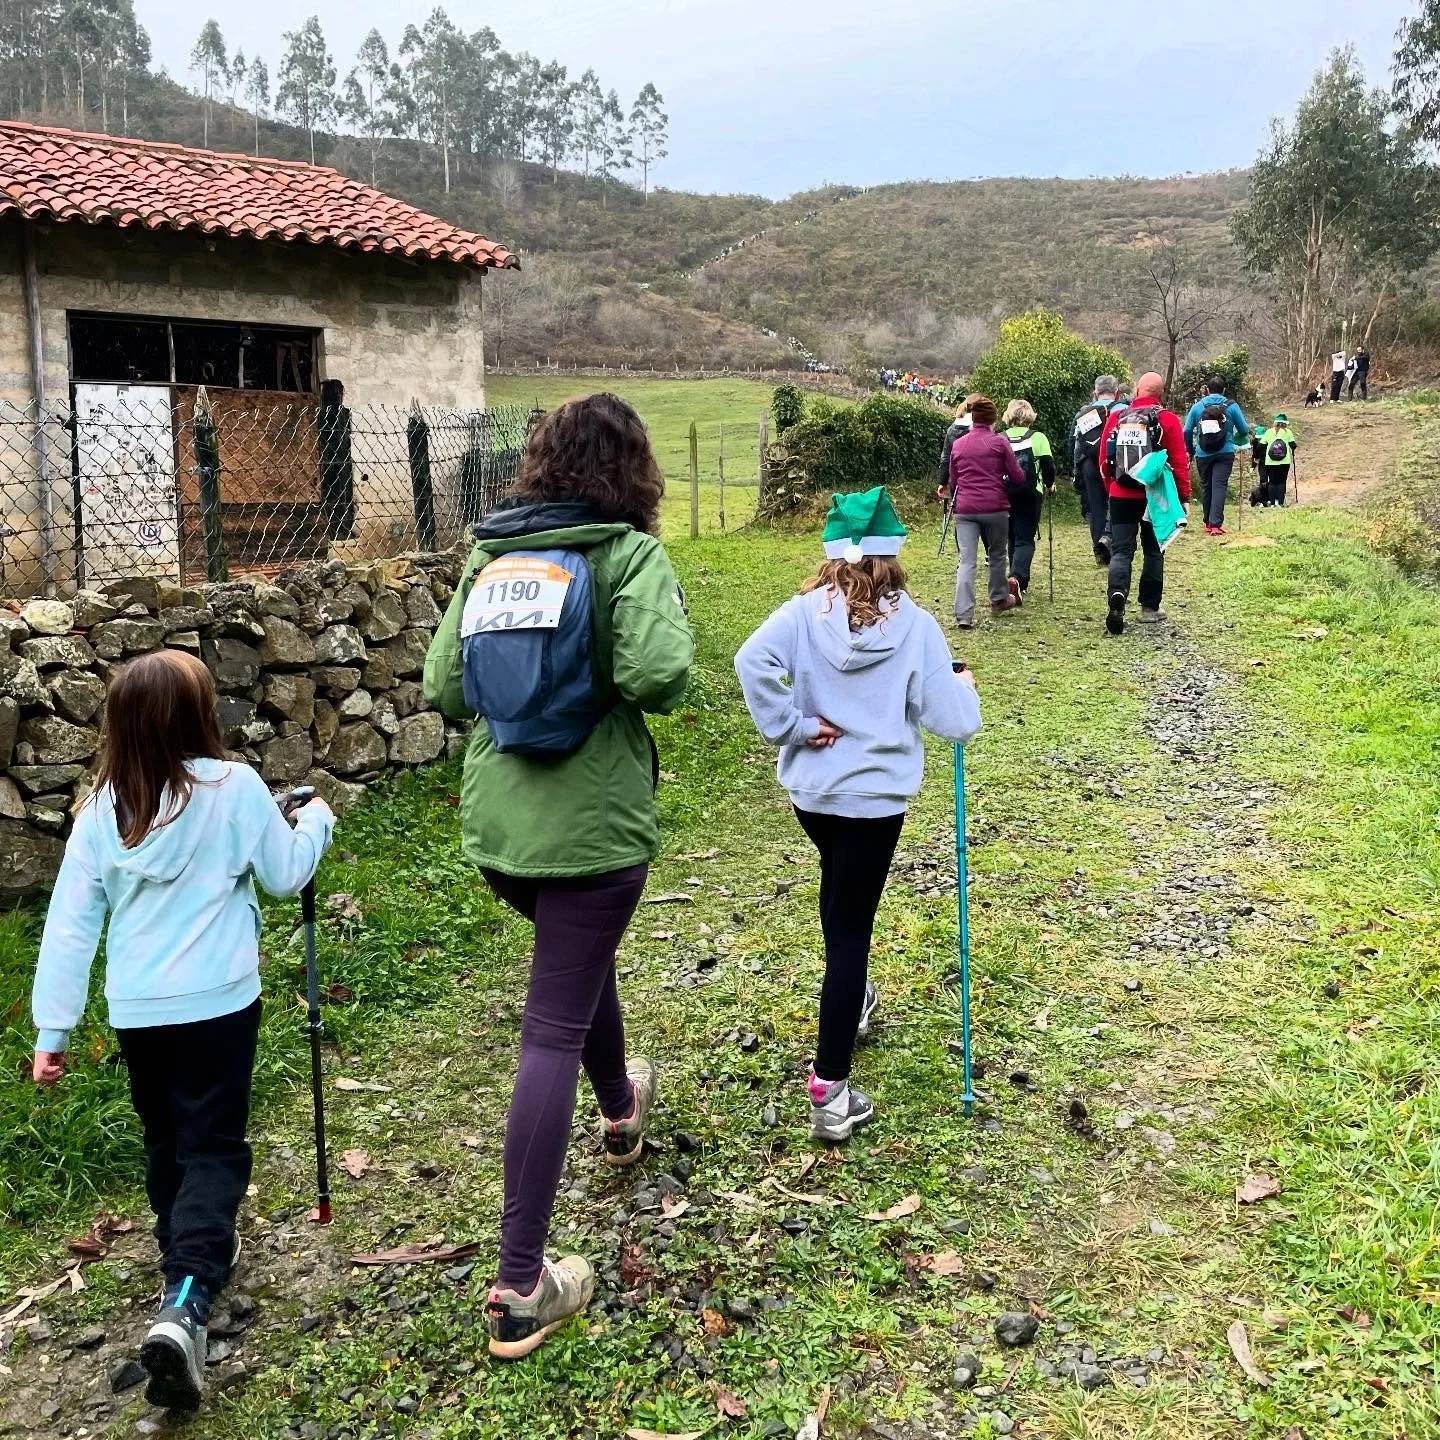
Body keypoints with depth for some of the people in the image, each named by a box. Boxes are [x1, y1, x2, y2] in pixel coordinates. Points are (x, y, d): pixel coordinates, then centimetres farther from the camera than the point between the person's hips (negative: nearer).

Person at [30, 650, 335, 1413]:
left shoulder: (102, 808, 0)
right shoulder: (233, 786, -10)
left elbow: (69, 924, 1)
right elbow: (287, 874, 1)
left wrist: (53, 1027, 6)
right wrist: (317, 820, 19)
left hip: (135, 1011, 4)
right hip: (217, 1003, -4)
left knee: (165, 1143, 22)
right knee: (213, 1147, 1)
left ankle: (186, 1256, 39)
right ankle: (184, 1304, -16)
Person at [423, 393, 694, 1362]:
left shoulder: (490, 556, 6)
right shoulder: (628, 553, -9)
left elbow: (442, 685, 3)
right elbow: (659, 676, -23)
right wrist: (673, 631, -1)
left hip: (497, 823, 6)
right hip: (592, 822, -6)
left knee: (583, 957, 31)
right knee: (554, 1030, 0)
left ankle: (621, 1112, 58)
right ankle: (521, 1284, 5)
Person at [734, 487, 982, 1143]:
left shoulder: (805, 611, -7)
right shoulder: (915, 625, -11)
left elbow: (752, 660, -23)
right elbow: (953, 722, -10)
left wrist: (792, 727, -13)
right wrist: (965, 688, 12)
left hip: (809, 789, 4)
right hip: (875, 797, -3)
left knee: (840, 890, 30)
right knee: (850, 928, 1)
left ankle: (851, 1002, 50)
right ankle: (830, 1091, 2)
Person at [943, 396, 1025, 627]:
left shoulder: (958, 444, 9)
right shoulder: (999, 442, -1)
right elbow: (1017, 477, 0)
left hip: (964, 509, 2)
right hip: (995, 508, -2)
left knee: (966, 561, -4)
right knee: (997, 555, 18)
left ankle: (963, 614, -14)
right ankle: (999, 600, 33)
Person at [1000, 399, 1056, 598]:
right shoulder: (1038, 438, -3)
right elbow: (1048, 466, -5)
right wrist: (1049, 485, 13)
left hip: (1006, 494, 3)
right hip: (1030, 494, -3)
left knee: (1013, 538, 16)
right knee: (1025, 539, -3)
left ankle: (1021, 585, 24)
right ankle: (1017, 577, -27)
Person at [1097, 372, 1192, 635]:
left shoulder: (1116, 418, 2)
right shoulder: (1168, 420, -5)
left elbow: (1104, 461, 6)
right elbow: (1180, 462, -6)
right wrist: (1184, 497, 1)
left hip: (1121, 497, 1)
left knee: (1121, 552, 1)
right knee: (1153, 552, 14)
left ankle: (1117, 597, -25)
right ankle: (1149, 608, 16)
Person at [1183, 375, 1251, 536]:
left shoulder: (1197, 406, 3)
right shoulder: (1231, 406, 1)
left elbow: (1187, 431, 3)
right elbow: (1244, 430, 5)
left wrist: (1190, 450, 18)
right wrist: (1237, 441, 26)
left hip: (1203, 454, 1)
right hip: (1225, 453, -1)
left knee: (1206, 486, 14)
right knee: (1220, 486, -5)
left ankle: (1208, 522, 22)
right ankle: (1216, 524, -17)